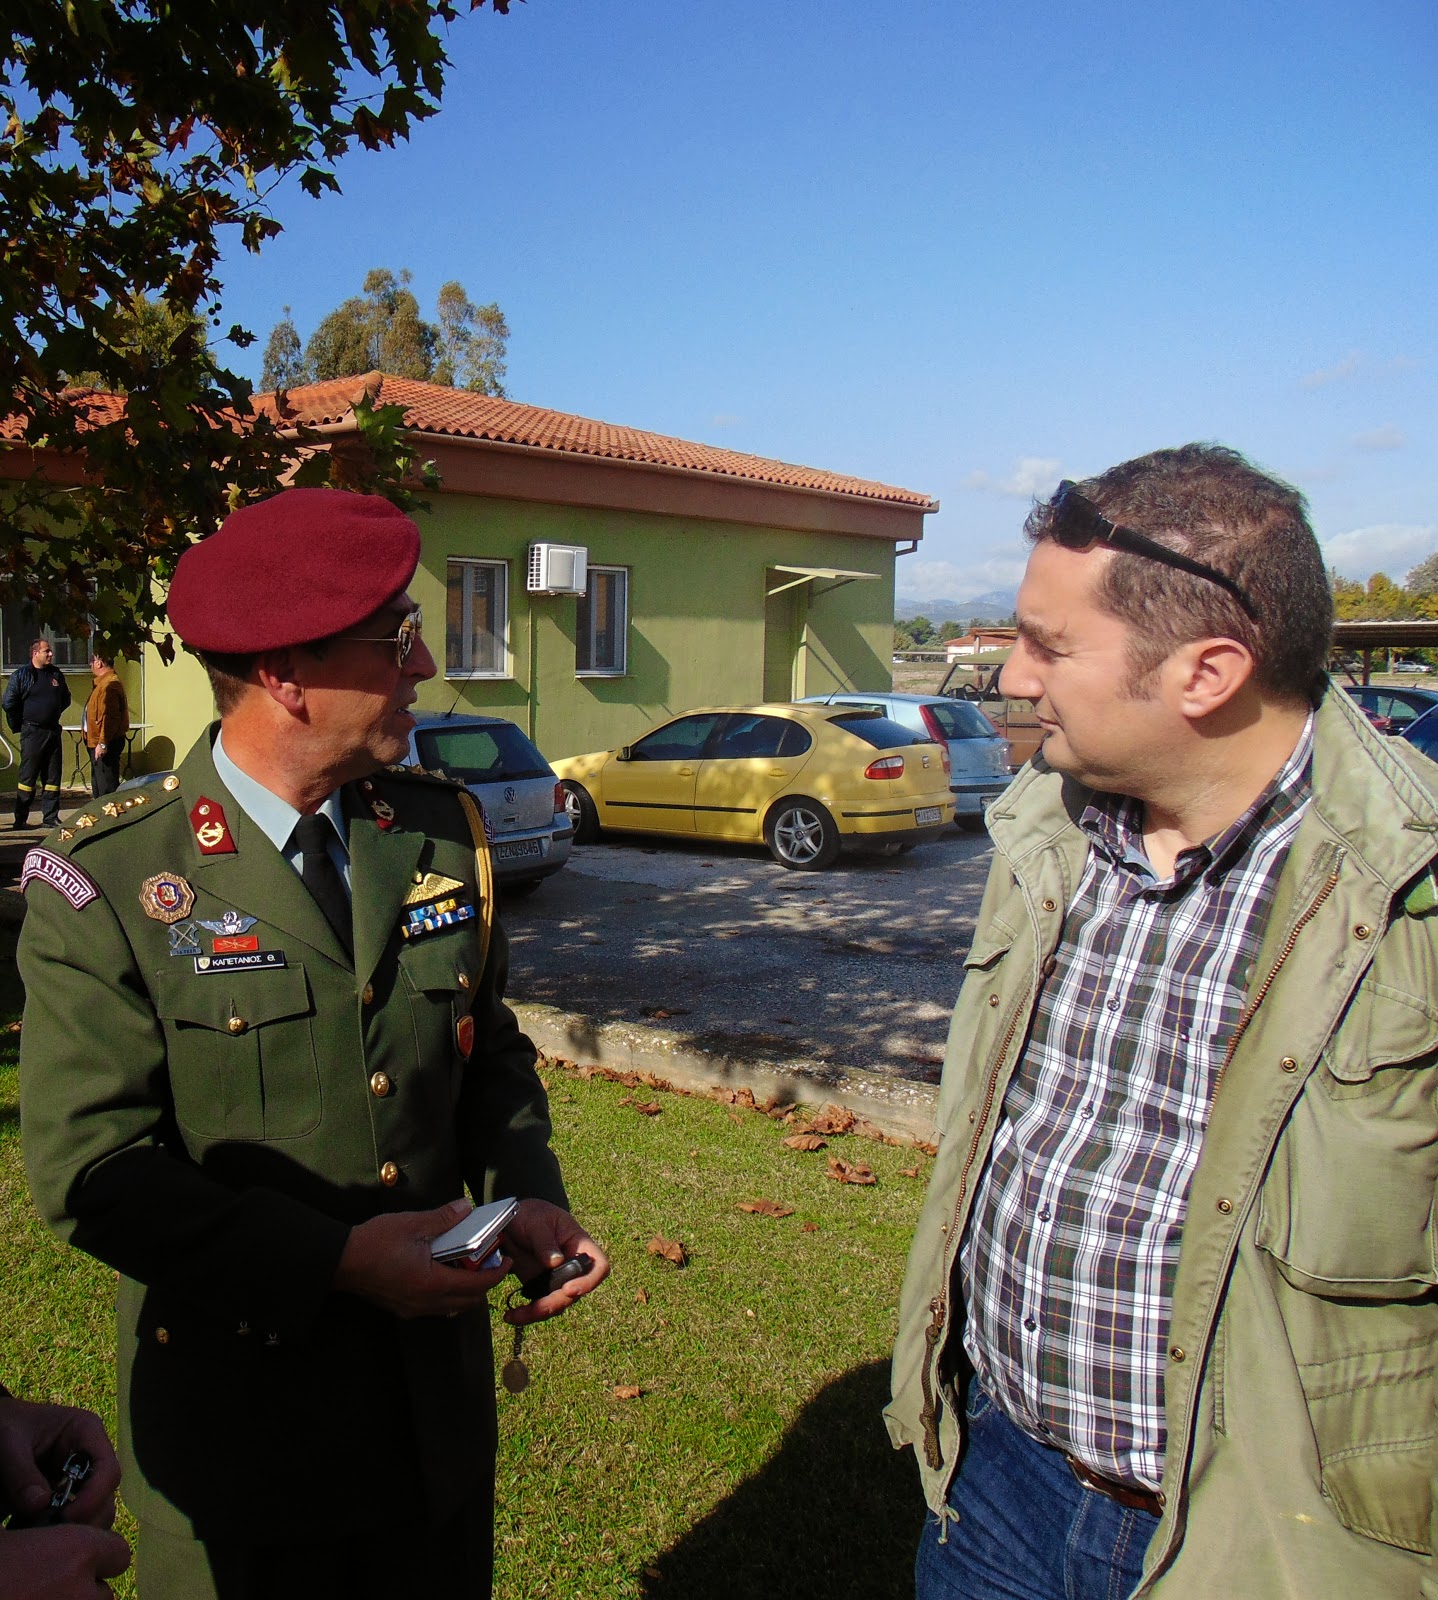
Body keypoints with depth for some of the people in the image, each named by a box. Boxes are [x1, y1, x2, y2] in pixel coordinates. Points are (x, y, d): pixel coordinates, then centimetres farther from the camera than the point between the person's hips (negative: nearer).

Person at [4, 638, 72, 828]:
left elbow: (65, 699, 24)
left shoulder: (57, 674, 10)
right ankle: (21, 819, 5)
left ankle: (51, 818, 12)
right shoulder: (21, 675, -4)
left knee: (52, 777, 6)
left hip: (53, 732, 5)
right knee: (28, 777, -2)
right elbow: (8, 703, -6)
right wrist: (18, 726, -2)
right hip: (32, 733, -5)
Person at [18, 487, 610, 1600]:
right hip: (235, 1419, -4)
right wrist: (335, 1258, -24)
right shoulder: (104, 882, -16)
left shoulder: (445, 830, -2)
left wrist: (528, 1194, -9)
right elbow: (88, 1167, -16)